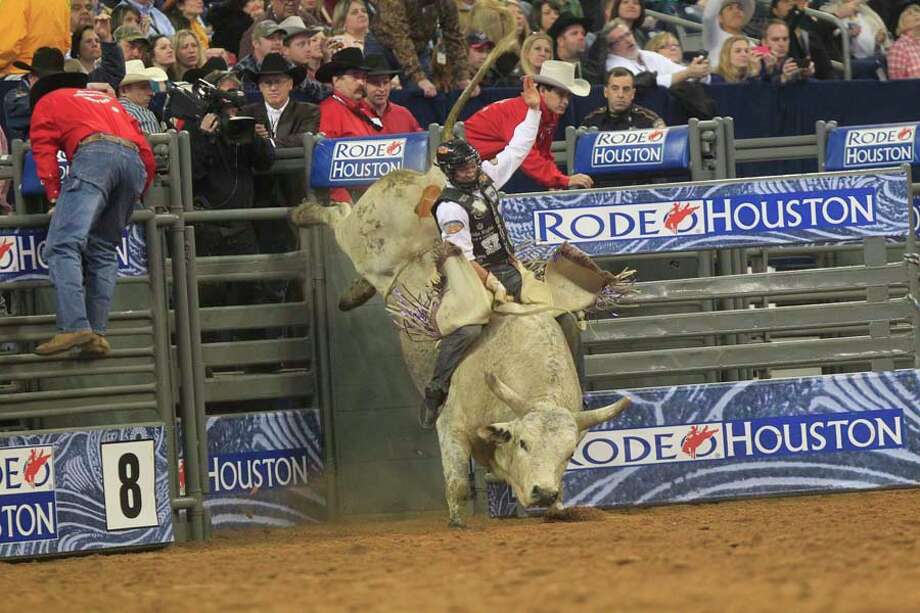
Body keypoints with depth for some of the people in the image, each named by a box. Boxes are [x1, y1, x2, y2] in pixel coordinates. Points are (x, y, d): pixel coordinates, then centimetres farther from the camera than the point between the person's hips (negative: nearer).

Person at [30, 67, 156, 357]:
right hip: (135, 160, 6)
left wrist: (55, 197, 7)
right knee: (103, 250, 13)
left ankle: (74, 326, -32)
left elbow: (44, 151, 11)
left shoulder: (47, 102, 26)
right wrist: (142, 190, 38)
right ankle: (97, 333, 0)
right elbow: (145, 150, 32)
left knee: (63, 246, -15)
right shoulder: (107, 99, 40)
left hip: (93, 154, -6)